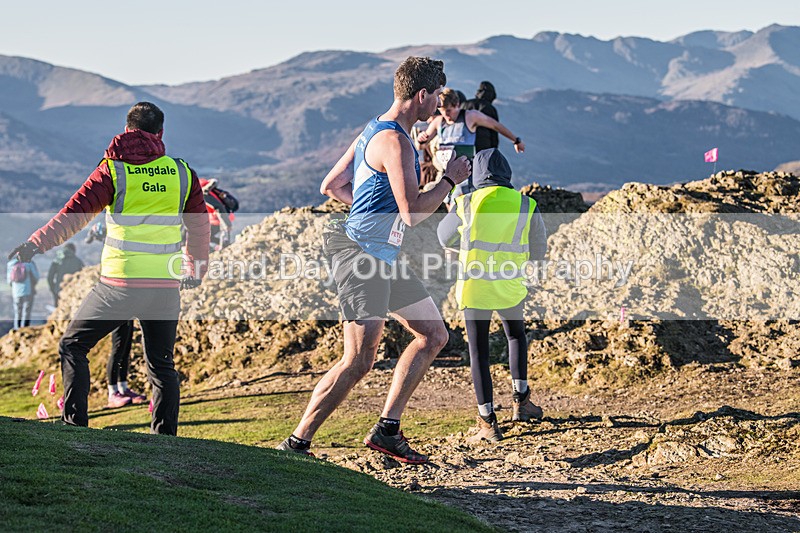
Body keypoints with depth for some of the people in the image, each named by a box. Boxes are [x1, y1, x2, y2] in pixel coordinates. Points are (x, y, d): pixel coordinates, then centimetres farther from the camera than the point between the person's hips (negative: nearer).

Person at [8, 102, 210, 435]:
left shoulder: (113, 170, -3)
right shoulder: (182, 173, 6)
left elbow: (75, 213, -8)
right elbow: (199, 227, 14)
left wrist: (37, 243, -1)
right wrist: (195, 269, 29)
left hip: (120, 282, -3)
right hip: (166, 286, 3)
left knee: (73, 346, 13)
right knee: (161, 364, 15)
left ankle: (74, 424, 6)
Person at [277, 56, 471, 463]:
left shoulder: (374, 131, 14)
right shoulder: (395, 142, -18)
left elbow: (330, 186, 20)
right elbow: (413, 213, -24)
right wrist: (450, 179, -10)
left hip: (385, 259, 11)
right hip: (363, 257, -11)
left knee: (433, 335, 12)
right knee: (359, 361, -11)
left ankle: (387, 429, 13)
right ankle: (295, 444, -2)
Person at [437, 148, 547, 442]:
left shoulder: (467, 203, -3)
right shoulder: (527, 206, -1)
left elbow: (445, 238, 14)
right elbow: (538, 251, 9)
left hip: (474, 285, -2)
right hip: (510, 287, 2)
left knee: (479, 352, 6)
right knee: (516, 336, 27)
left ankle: (488, 421, 3)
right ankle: (520, 400, 23)